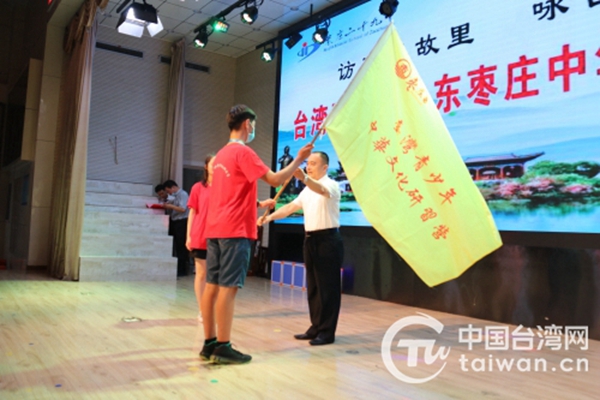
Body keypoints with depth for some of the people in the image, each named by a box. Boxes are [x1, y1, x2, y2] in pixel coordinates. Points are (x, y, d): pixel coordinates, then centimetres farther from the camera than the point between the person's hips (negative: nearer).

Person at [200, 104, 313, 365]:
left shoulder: (222, 154, 19)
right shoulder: (243, 152, -9)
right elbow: (275, 179, -13)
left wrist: (259, 204, 33)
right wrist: (299, 160, -1)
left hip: (216, 229, 9)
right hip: (234, 230, -9)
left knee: (212, 285, 8)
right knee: (228, 287, -6)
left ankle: (210, 343, 16)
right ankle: (223, 348, -2)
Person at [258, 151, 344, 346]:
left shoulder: (331, 185, -9)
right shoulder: (307, 190, 17)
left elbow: (321, 190, -33)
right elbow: (291, 206, 15)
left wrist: (304, 178, -52)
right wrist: (270, 217, 1)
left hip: (328, 239, -8)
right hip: (311, 239, 8)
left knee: (328, 287, -3)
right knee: (313, 286, 11)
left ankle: (327, 331, 4)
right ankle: (316, 327, 20)